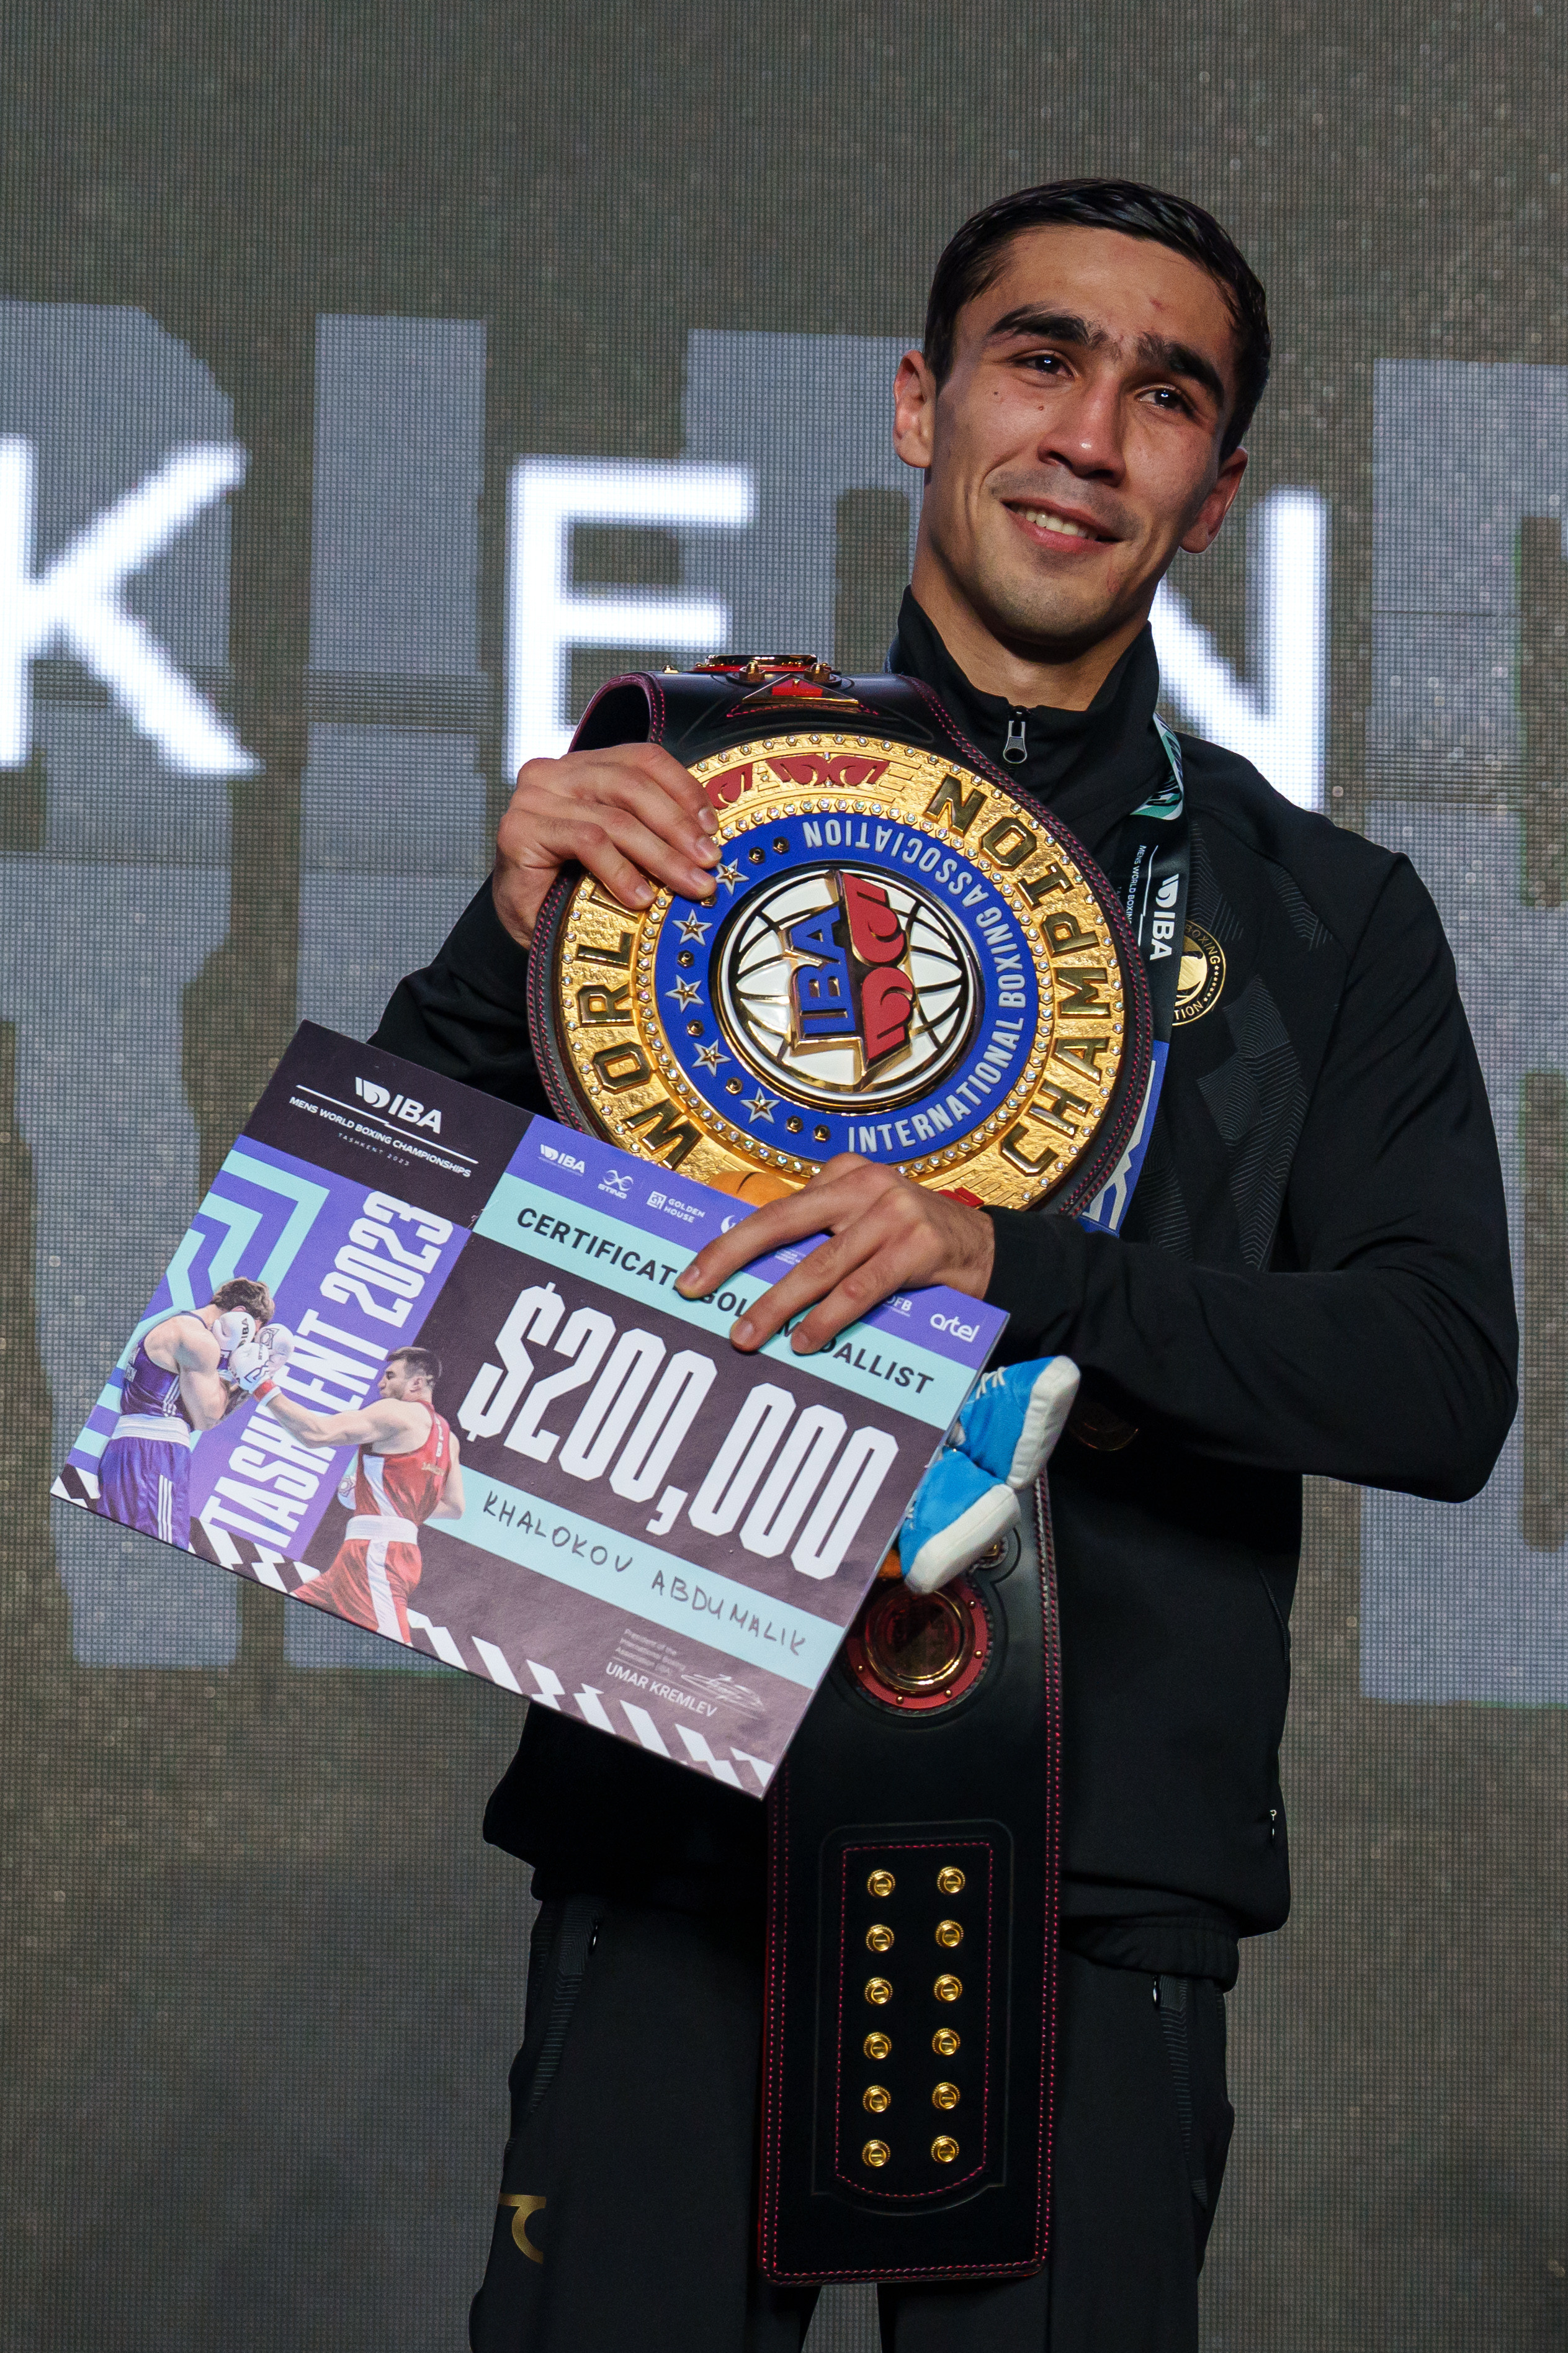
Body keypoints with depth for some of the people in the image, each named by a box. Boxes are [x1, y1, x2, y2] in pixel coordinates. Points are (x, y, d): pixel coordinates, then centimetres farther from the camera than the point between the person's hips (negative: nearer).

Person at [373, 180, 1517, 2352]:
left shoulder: (1328, 923, 10)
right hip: (682, 1847, 0)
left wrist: (1014, 1268, -17)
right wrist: (517, 946, -10)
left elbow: (1446, 1383, -3)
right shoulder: (687, 795, 10)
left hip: (1094, 1907, 0)